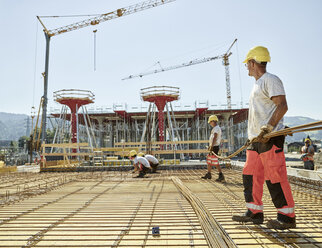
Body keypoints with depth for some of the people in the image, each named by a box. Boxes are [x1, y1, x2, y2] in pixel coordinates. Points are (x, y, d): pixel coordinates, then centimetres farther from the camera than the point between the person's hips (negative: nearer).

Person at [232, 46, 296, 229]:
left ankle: (287, 216, 8)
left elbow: (282, 106, -17)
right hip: (257, 139, 10)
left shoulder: (270, 80, -5)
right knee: (251, 175, 9)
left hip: (271, 138, -10)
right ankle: (255, 213, 17)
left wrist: (267, 128, -26)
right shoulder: (258, 84, 23)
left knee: (275, 177, -6)